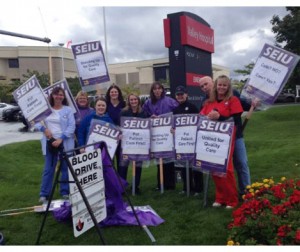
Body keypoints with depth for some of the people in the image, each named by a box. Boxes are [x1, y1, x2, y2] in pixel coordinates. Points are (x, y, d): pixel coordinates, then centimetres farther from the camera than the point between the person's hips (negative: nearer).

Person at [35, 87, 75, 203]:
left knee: (65, 168, 7)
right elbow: (36, 121, 7)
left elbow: (71, 126, -7)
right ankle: (44, 194, 12)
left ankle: (65, 192, 19)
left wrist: (60, 139, -15)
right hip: (50, 142, 1)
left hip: (65, 143, -1)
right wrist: (44, 129, -12)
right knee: (48, 169, 4)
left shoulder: (68, 110, 0)